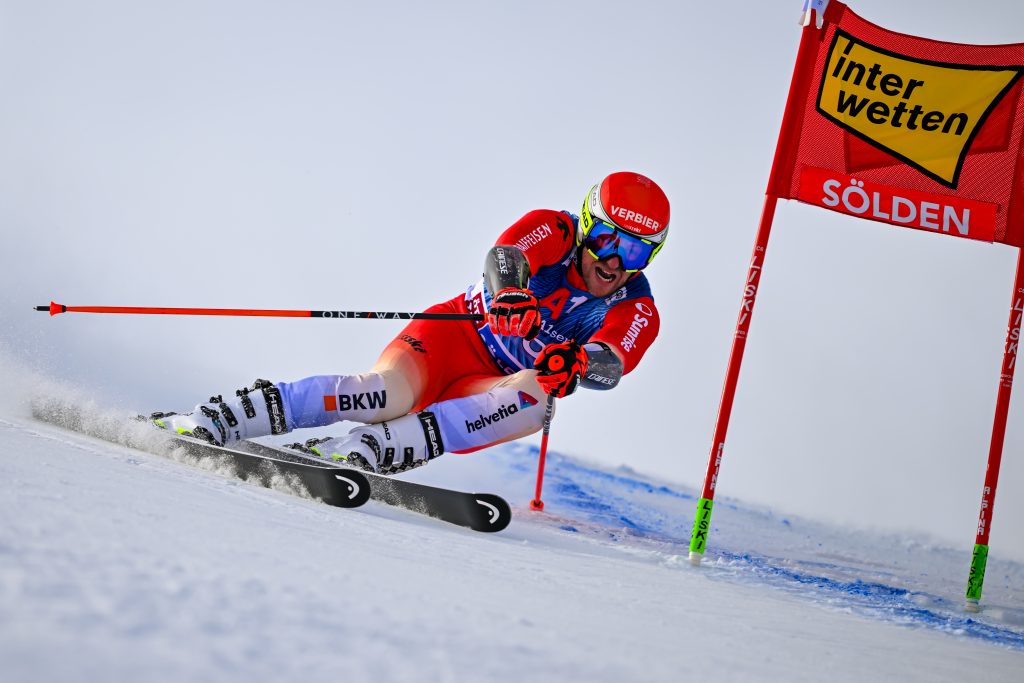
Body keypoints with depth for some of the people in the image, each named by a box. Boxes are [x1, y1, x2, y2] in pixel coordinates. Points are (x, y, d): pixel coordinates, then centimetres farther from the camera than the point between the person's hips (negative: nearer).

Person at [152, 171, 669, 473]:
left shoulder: (637, 316, -4)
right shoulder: (553, 230, -6)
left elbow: (609, 368, -25)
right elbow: (504, 257, -28)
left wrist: (573, 363, -50)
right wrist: (510, 292, -53)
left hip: (494, 391, 2)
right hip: (452, 338, -2)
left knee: (536, 396, -33)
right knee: (389, 393, -34)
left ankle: (373, 449, -46)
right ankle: (217, 419, -37)